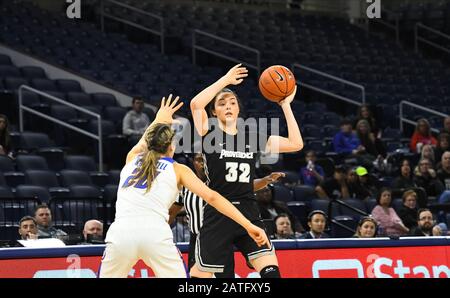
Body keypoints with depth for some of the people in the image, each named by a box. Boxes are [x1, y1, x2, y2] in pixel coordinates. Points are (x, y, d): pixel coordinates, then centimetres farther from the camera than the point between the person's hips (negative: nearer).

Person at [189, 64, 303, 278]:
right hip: (218, 214, -3)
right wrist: (225, 80, -11)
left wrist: (285, 105, 7)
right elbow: (195, 104, -18)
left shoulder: (252, 138, 12)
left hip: (248, 212, 3)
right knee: (200, 275, 3)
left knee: (271, 271, -12)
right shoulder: (210, 134, 1)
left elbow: (295, 144, 8)